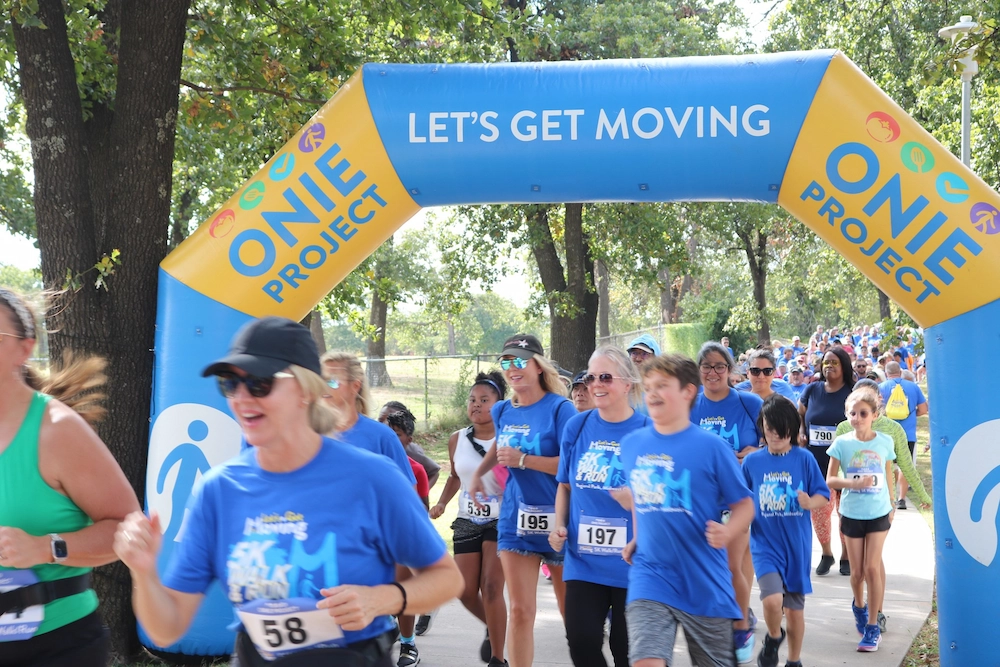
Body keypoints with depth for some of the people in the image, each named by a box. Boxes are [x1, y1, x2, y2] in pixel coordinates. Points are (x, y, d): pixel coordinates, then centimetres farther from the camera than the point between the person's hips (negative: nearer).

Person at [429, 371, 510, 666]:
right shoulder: (457, 440, 3)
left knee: (491, 587, -12)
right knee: (466, 592, 5)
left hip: (501, 521, -5)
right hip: (467, 521, 5)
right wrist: (441, 503, 6)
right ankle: (493, 629, 36)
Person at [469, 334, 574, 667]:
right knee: (520, 610, 0)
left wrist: (522, 460, -21)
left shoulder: (560, 408, -11)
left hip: (557, 520, -4)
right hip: (516, 520, 4)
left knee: (571, 611, 8)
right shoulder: (502, 411, 7)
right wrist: (478, 473, 20)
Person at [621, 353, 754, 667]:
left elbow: (744, 504, -4)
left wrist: (726, 532, -23)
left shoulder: (712, 446, -9)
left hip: (704, 581, -2)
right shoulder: (632, 444, 3)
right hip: (651, 575, 2)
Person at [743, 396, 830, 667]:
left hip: (797, 545, 1)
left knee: (795, 608, 10)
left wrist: (810, 502, -23)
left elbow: (823, 496, -3)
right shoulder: (752, 462, -1)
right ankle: (773, 639, 11)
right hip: (765, 543, -1)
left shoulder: (804, 459, -4)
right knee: (772, 599, -21)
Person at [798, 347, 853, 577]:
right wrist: (800, 433, 0)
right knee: (818, 510, 6)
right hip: (816, 463, 2)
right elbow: (799, 415, 17)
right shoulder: (812, 390, 4)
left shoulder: (852, 393, -4)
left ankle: (846, 557, 21)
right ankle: (826, 553, 25)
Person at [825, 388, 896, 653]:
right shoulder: (842, 443, -8)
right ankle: (859, 606, 40)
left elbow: (888, 474, 8)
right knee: (857, 571, 9)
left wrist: (891, 506, 12)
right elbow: (830, 480, -6)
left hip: (879, 513, 0)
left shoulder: (885, 441, -5)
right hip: (852, 514, 0)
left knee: (872, 568, -5)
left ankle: (872, 626, 5)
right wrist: (853, 483, -23)